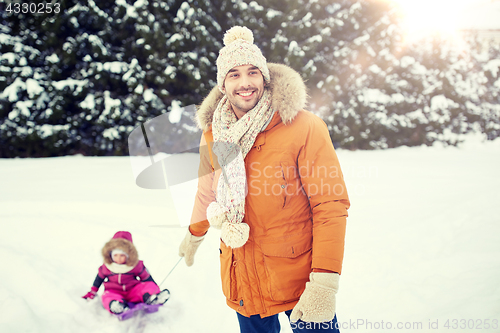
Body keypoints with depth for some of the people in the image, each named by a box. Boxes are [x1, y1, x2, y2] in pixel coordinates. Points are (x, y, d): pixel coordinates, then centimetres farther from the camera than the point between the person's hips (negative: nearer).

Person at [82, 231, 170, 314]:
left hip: (132, 291, 1)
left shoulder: (136, 265, -5)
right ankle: (119, 307, -68)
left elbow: (146, 277, 5)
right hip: (114, 291, 0)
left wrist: (154, 289, 2)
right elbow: (100, 277, 16)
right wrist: (92, 292, 22)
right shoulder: (107, 266, -1)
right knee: (107, 296, -37)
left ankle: (150, 299, -59)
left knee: (150, 286, -26)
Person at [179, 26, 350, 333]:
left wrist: (324, 284, -23)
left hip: (298, 278, -4)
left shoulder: (305, 128, -14)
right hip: (242, 280, 4)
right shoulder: (213, 137, 2)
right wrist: (195, 235, 35)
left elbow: (331, 205, -17)